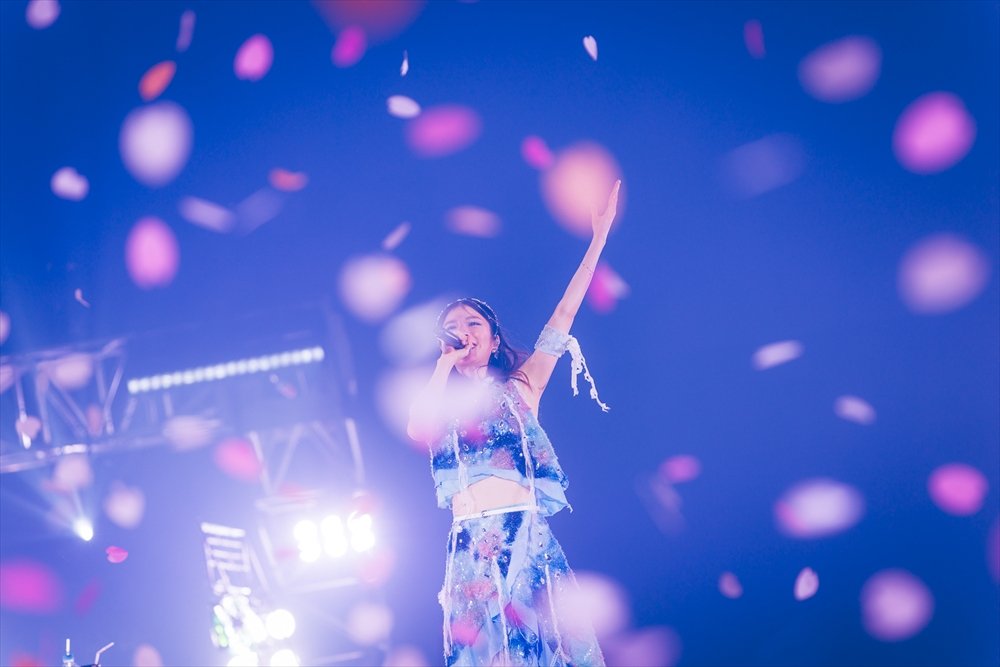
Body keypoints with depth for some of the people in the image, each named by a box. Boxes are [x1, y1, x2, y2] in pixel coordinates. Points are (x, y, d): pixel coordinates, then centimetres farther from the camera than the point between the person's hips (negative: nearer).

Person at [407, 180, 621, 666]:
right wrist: (445, 368, 3)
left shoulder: (519, 388, 14)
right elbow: (417, 430, -7)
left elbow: (563, 315, 10)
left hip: (526, 535, -1)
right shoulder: (440, 403, 17)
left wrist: (599, 236, 8)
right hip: (470, 544, 1)